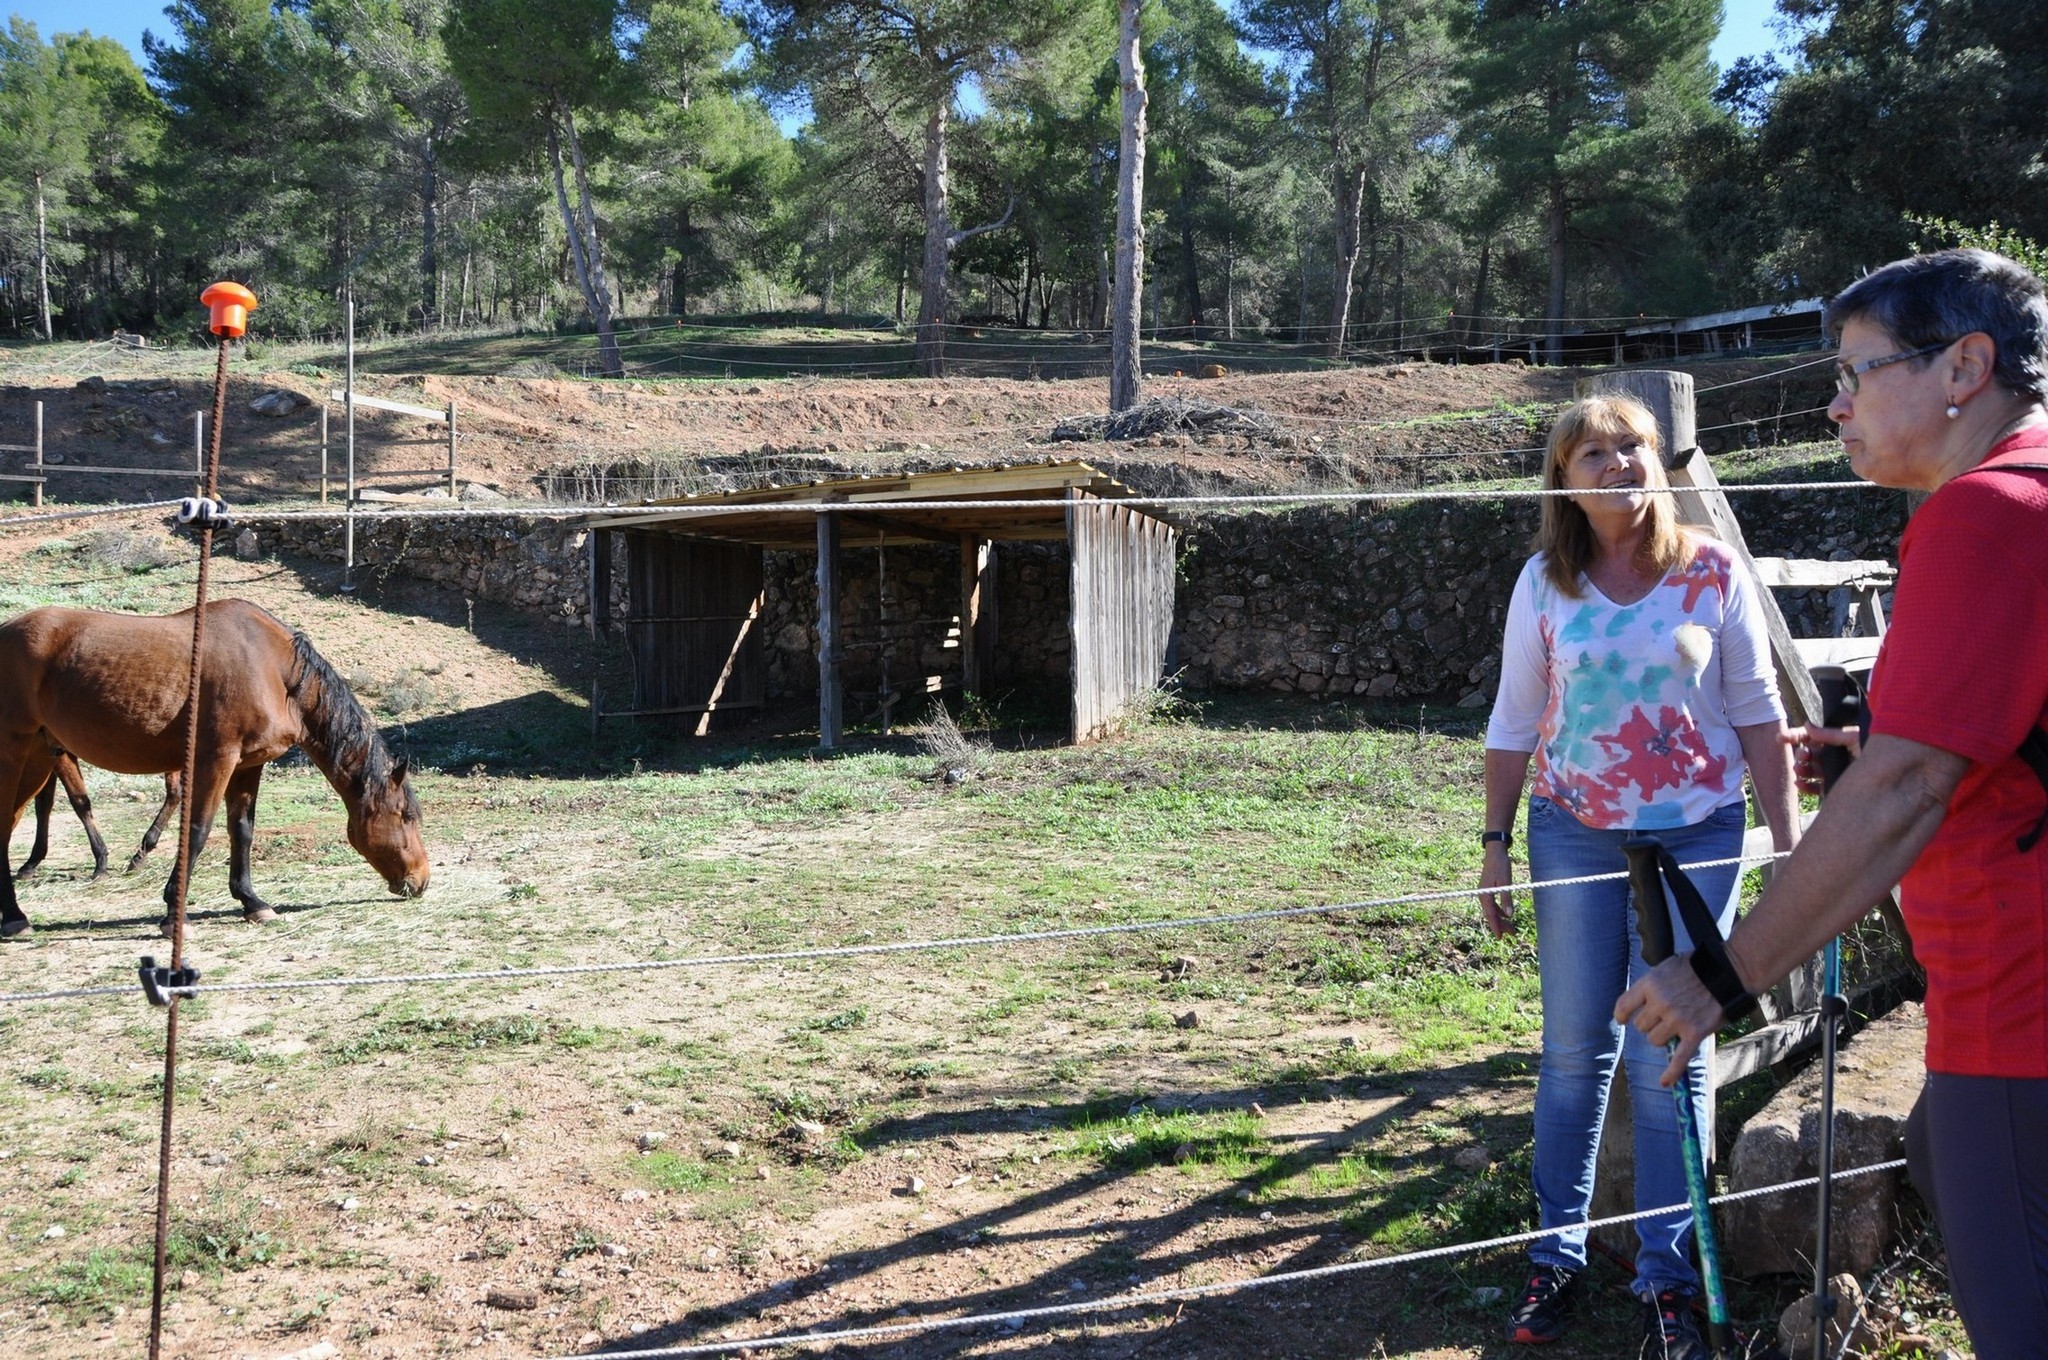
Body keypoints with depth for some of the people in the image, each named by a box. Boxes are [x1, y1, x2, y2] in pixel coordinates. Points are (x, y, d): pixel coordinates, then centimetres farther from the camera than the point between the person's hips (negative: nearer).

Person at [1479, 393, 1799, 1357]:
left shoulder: (1715, 573, -4)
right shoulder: (1545, 584, -1)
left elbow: (1759, 716, 1)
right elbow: (1514, 724, 5)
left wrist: (1789, 843, -1)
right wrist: (1495, 847, 4)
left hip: (1696, 838, -1)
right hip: (1576, 836, 1)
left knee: (1669, 1059, 3)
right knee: (1575, 1051, 7)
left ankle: (1666, 1276, 17)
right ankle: (1557, 1254, 22)